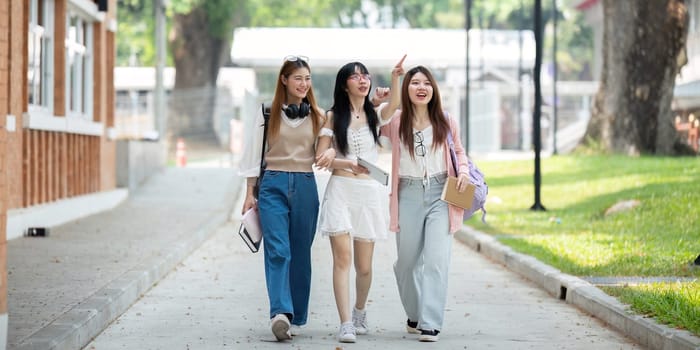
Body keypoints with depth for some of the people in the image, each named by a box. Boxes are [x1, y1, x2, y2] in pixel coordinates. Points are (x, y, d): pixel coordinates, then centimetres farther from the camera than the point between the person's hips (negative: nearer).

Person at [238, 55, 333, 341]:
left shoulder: (318, 116, 10)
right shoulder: (268, 114, 6)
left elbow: (330, 144, 9)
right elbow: (254, 154, 7)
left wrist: (331, 152, -16)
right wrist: (250, 194, 4)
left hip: (305, 186, 2)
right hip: (273, 185, -2)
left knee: (300, 253, 5)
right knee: (277, 251, -15)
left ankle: (296, 317, 14)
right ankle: (280, 312, -27)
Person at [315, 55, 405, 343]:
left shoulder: (375, 114, 8)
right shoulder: (333, 116, 5)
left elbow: (394, 105, -16)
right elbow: (320, 158, 2)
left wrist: (395, 78, -33)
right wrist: (345, 163, -15)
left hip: (370, 192, 2)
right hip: (340, 191, -2)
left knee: (364, 265, 7)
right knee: (342, 259, -13)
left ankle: (359, 312, 33)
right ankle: (345, 325, -16)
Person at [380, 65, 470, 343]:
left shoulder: (445, 121, 4)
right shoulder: (395, 122, 1)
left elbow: (459, 150, 18)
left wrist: (463, 171, -1)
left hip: (440, 194, -1)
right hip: (408, 195, 1)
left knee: (436, 260, -11)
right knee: (407, 261, 8)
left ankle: (430, 324, -13)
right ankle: (414, 314, 30)